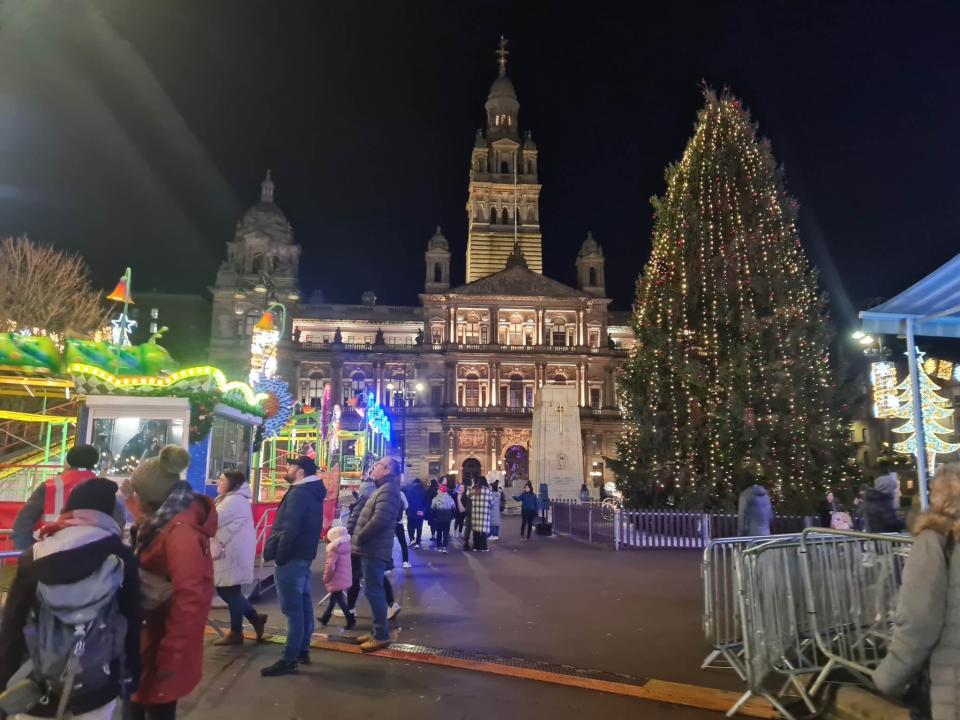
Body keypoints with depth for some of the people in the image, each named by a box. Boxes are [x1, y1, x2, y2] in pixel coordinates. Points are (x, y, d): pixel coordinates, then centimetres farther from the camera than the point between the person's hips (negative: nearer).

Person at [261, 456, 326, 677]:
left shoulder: (298, 493, -17)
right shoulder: (312, 492, 15)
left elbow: (289, 529, -23)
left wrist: (280, 556, -16)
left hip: (292, 557, -10)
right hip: (303, 555, 10)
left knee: (292, 608, -8)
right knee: (303, 603, 14)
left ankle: (289, 659, -5)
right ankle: (302, 650, 23)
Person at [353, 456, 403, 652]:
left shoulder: (388, 490, -18)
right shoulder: (383, 488, 16)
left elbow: (379, 520, -28)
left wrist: (359, 538, -16)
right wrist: (361, 539, 12)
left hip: (375, 549, -10)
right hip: (372, 548, 10)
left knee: (373, 590, -6)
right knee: (374, 589, 15)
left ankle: (381, 635, 1)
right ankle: (378, 631, 24)